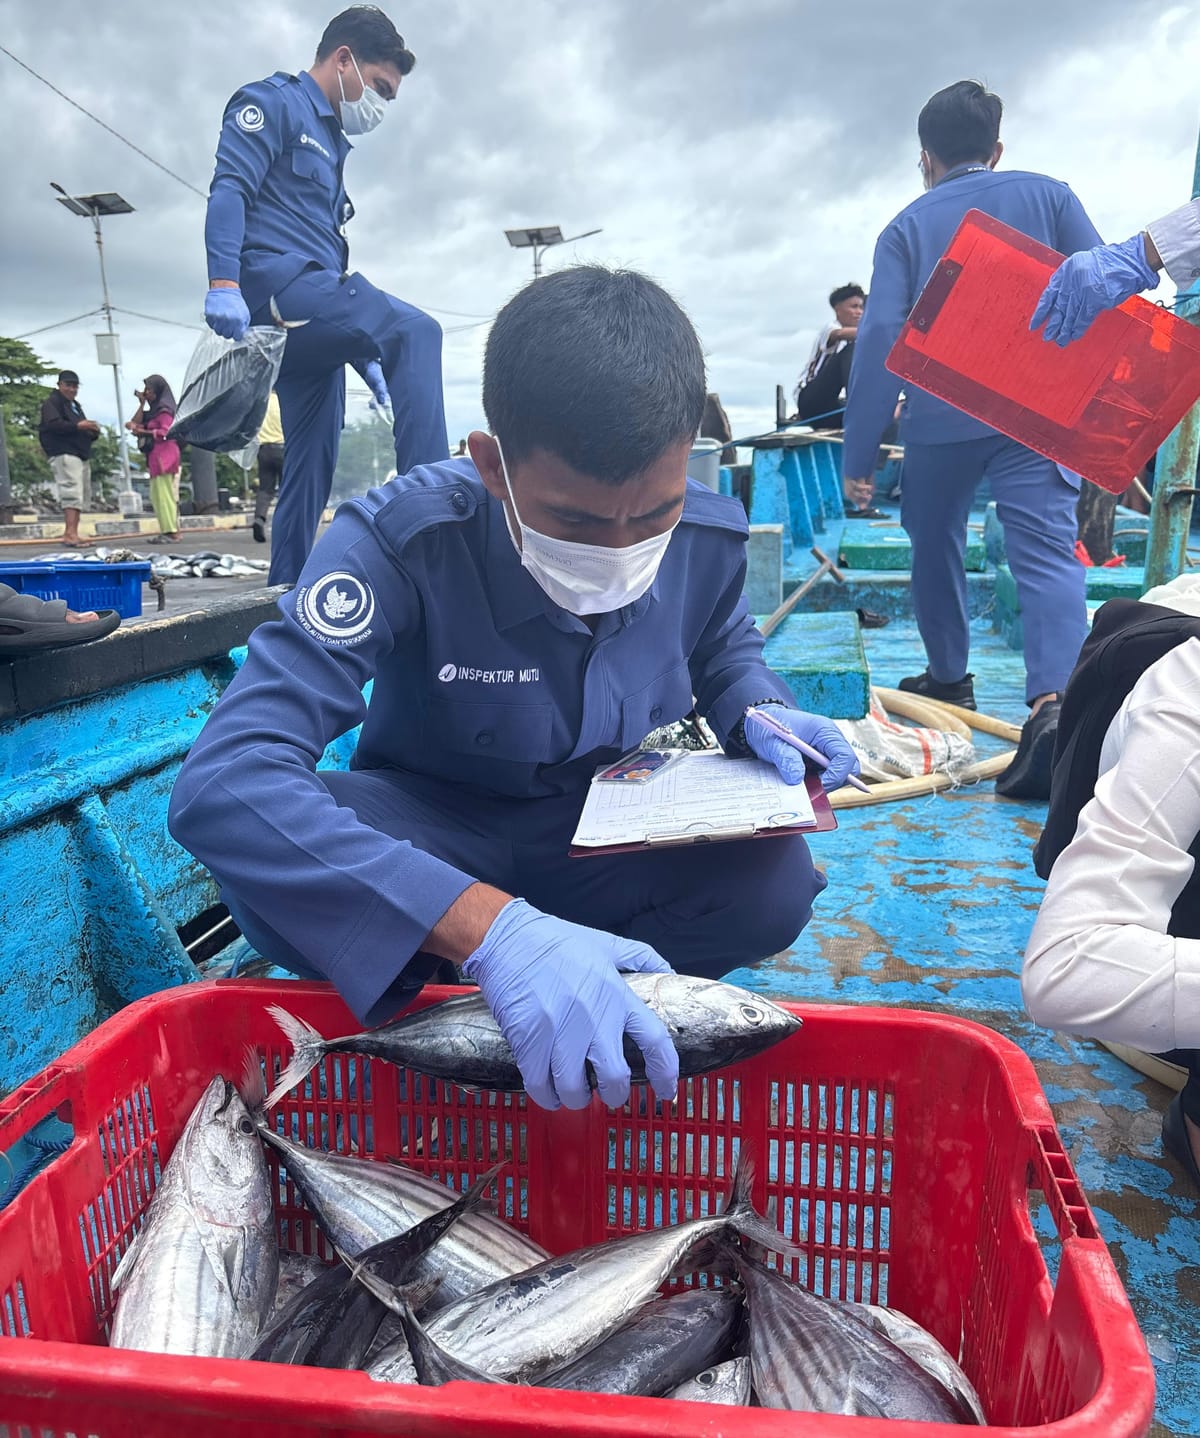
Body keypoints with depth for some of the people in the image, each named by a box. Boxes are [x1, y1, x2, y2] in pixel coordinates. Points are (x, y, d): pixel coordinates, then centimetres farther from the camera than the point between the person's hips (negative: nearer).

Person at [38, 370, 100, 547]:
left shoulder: (75, 405, 27)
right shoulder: (52, 402, -1)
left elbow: (83, 431, 30)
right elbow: (53, 425, -17)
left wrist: (93, 431, 7)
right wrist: (78, 426, -24)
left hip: (81, 455, 9)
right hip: (64, 454, -9)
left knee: (82, 495, 8)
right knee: (72, 493, -19)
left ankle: (70, 534, 12)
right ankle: (71, 533, -26)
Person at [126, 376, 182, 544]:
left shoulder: (164, 409, -5)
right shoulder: (154, 409, 21)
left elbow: (165, 432, -14)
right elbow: (137, 423, 15)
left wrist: (142, 432, -10)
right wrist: (141, 403, 11)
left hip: (164, 456, -9)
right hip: (155, 457, 9)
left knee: (164, 494, -11)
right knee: (157, 496, 6)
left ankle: (172, 532, -12)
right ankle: (166, 531, 6)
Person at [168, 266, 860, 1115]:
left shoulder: (708, 536, -15)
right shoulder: (401, 541, -29)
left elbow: (725, 650, 10)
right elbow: (223, 784, -41)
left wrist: (758, 714, -17)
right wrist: (491, 928, -53)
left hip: (607, 836, 3)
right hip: (431, 834, -2)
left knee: (773, 880, -26)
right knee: (269, 859, -35)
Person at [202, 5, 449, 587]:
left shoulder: (330, 144, 30)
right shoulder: (273, 103, 5)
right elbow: (228, 189, -10)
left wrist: (367, 357, 22)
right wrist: (223, 282, -26)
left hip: (305, 324, 9)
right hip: (277, 281, -9)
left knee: (312, 465, 5)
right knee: (415, 332, -26)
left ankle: (288, 589, 9)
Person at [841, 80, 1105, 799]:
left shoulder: (907, 227, 10)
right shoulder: (1048, 195, 12)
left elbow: (880, 338, 0)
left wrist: (859, 457, -1)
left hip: (940, 420, 1)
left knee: (936, 549, 19)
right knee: (1048, 551, -9)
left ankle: (949, 679, 30)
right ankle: (1052, 701, -30)